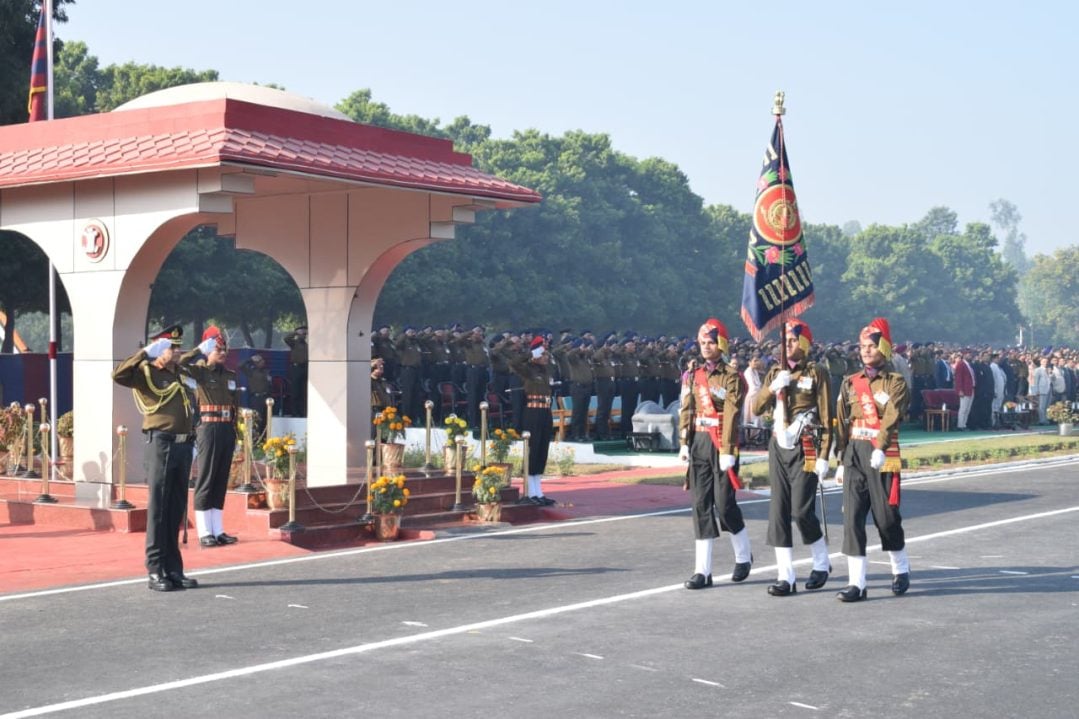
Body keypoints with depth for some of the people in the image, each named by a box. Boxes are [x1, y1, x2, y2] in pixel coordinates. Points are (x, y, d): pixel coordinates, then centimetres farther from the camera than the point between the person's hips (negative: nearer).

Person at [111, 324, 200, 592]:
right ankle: (156, 571, 0)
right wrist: (146, 353, -22)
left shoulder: (180, 372, 17)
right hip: (161, 443, -7)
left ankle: (174, 570, 15)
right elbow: (119, 375, -23)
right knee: (158, 509, -4)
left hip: (183, 444, 7)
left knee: (177, 510, 10)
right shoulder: (146, 372, -3)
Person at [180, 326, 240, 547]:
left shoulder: (230, 375, 15)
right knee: (206, 481, -3)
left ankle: (217, 531, 14)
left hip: (227, 430, 6)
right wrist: (201, 349, -14)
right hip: (208, 429, -6)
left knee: (221, 481, 9)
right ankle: (204, 533, -1)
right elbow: (181, 363, -22)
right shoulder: (200, 371, -2)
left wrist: (234, 434, 15)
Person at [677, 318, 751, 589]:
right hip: (698, 443, 5)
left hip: (720, 444, -5)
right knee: (701, 504, 3)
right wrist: (684, 443, 2)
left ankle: (744, 556, 21)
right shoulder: (693, 375, 12)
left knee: (724, 503, -4)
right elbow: (686, 410, 11)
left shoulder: (731, 377, -4)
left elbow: (731, 415, -11)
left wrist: (727, 452, -17)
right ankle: (702, 571, 5)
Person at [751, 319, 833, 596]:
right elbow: (756, 409, 7)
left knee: (802, 511, -7)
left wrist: (824, 457, -10)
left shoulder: (817, 373, -3)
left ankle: (821, 564, 17)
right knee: (778, 511, 1)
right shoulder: (775, 372, 12)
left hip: (804, 449, -5)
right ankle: (786, 577, 5)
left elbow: (826, 417, -5)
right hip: (778, 447, 5)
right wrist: (772, 387, -11)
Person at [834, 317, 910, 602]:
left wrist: (879, 450, -29)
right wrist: (842, 461, 7)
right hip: (854, 454, 3)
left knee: (886, 516, 3)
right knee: (852, 517, -5)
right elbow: (842, 424, 12)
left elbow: (891, 417, -16)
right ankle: (856, 583, -4)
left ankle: (901, 571, 28)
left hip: (882, 456, -3)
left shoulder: (895, 382, -1)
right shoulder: (850, 383, 11)